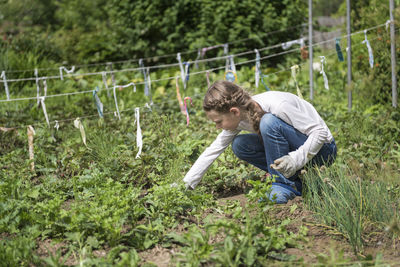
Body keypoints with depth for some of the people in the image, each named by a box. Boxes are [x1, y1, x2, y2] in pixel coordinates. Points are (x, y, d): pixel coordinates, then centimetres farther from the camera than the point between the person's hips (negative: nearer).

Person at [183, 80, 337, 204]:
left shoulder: (276, 105, -31)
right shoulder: (238, 117, -9)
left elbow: (320, 131, -26)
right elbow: (213, 150, -1)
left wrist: (296, 159, -38)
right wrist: (185, 184, -4)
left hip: (322, 148, -7)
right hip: (290, 149, 8)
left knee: (269, 122, -31)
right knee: (239, 145, -10)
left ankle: (285, 185, -19)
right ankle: (292, 179, -3)